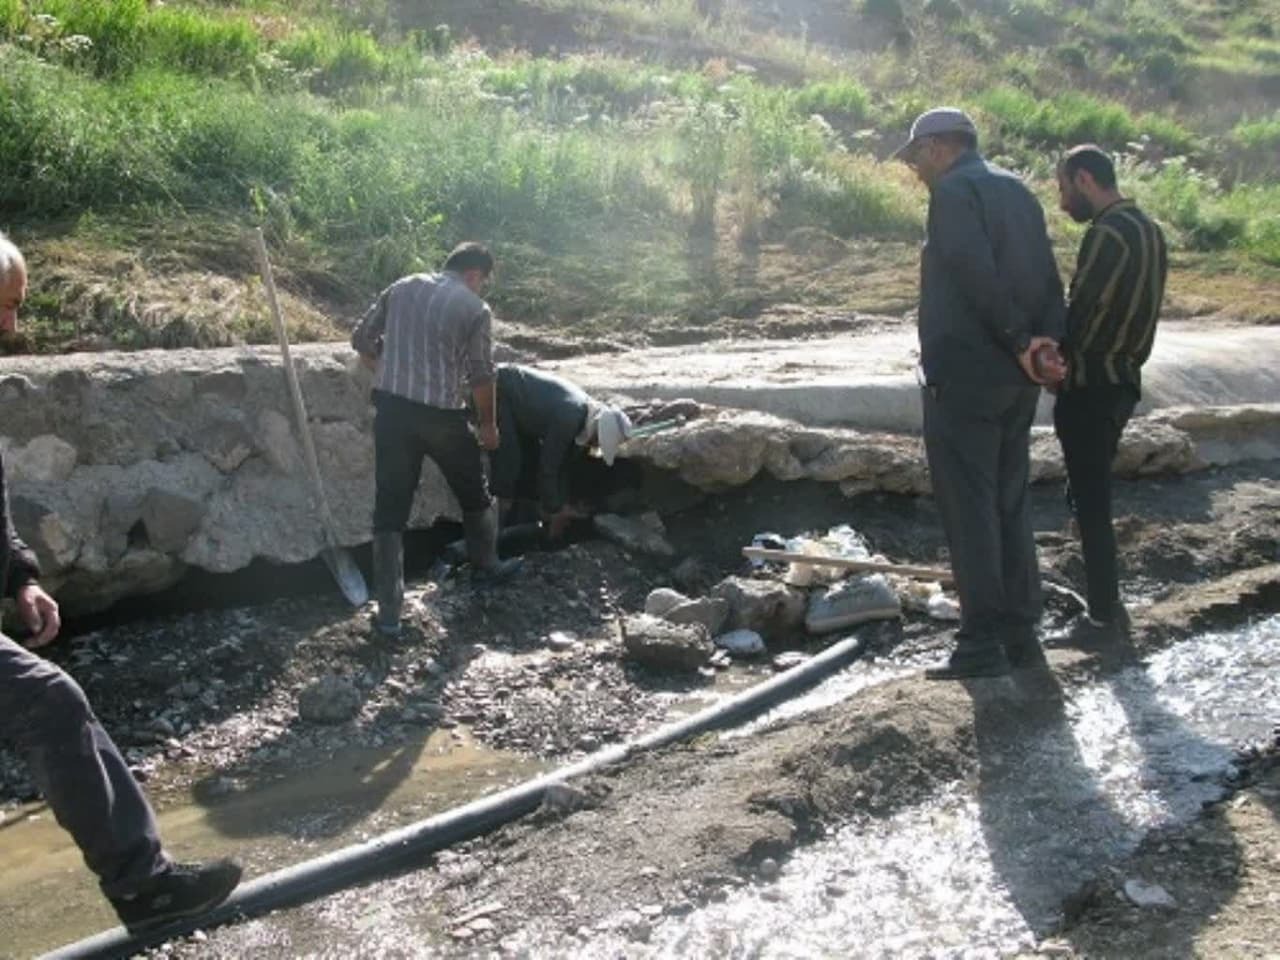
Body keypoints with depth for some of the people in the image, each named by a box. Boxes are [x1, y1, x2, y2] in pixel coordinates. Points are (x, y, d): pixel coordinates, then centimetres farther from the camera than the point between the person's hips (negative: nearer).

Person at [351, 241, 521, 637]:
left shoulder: (402, 288, 9)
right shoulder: (476, 309, -3)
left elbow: (361, 339, 12)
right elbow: (481, 376, -4)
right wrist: (488, 423, 10)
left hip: (392, 409, 3)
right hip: (443, 415, -3)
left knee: (390, 512, 5)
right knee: (475, 495, 23)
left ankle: (389, 612, 3)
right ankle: (487, 565, 42)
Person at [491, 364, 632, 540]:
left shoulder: (586, 412, -1)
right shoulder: (568, 419, -30)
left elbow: (563, 462, 7)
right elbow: (548, 467, -23)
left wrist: (562, 505, 7)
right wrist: (555, 511, -12)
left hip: (513, 390, 10)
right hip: (495, 391, -10)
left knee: (532, 456, 11)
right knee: (508, 461, -15)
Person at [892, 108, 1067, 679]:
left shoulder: (954, 190, -9)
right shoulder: (1018, 192, 17)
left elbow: (978, 276, -21)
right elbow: (1050, 282, 10)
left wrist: (1020, 343, -14)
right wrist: (1046, 347, 0)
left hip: (963, 375, -8)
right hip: (1017, 380, 8)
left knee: (969, 509, -4)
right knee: (1010, 503, 14)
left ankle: (981, 646, -2)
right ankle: (1020, 632, 19)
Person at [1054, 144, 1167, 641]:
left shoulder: (1108, 233, -18)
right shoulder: (1147, 229, 12)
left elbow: (1080, 315, -19)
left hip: (1090, 386, -9)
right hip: (1123, 380, 9)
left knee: (1090, 502, -1)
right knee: (1093, 495, 17)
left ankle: (1104, 614, 6)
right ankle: (1106, 602, 24)